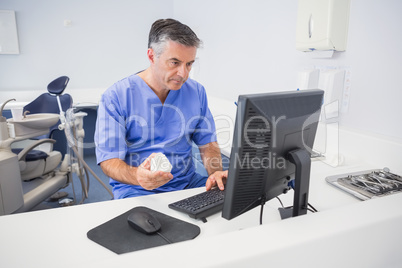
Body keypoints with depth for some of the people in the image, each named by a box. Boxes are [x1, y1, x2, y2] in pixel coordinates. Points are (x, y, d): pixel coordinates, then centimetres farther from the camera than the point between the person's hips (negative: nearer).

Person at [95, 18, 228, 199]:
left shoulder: (196, 91, 4)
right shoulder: (116, 97, -10)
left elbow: (207, 142, 10)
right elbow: (108, 160, -11)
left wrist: (216, 172, -11)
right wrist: (136, 175, -34)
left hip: (186, 183, 5)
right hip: (135, 189, -4)